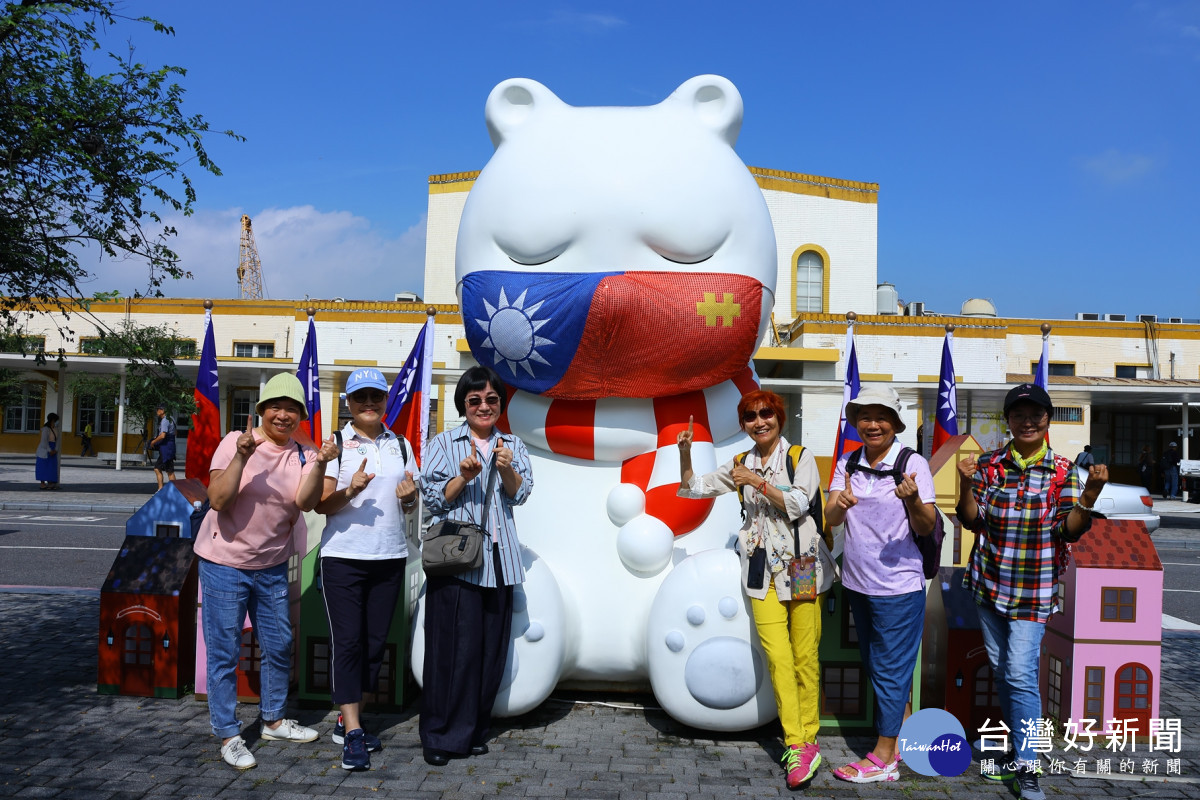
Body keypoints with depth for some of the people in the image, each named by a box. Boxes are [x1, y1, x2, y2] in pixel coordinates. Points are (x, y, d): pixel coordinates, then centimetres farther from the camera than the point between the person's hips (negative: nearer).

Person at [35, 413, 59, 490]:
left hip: (52, 450, 7)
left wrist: (55, 450, -6)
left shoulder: (55, 429, 8)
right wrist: (49, 450, -19)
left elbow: (57, 440, 7)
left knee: (52, 467, 5)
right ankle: (42, 484, 0)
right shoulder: (46, 429, -14)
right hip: (45, 449, -7)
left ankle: (50, 483, 8)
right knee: (43, 466, -3)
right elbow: (44, 440, -19)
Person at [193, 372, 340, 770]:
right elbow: (217, 501, -19)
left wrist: (320, 464, -30)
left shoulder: (302, 455, -1)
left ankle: (274, 720, 35)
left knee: (279, 646, 15)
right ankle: (229, 735, 18)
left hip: (272, 566, 5)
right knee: (224, 654, 3)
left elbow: (305, 503, -16)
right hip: (224, 563, -4)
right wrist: (242, 457, -29)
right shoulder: (236, 443, -11)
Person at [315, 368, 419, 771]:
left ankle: (346, 720, 21)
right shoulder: (336, 444, 1)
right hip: (343, 556, -4)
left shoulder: (401, 445, 12)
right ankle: (352, 734, 0)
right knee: (347, 640, -6)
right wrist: (350, 490, -22)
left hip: (389, 557, 4)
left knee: (375, 641, 7)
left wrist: (408, 498, -5)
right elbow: (320, 504, -3)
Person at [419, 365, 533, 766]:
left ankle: (474, 730, 20)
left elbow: (520, 494, 4)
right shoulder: (444, 444, 6)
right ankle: (442, 737, 7)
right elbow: (433, 498, -1)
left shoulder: (513, 446, 16)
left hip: (498, 557, 4)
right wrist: (464, 476, -16)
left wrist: (506, 469, -15)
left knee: (492, 647, 6)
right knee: (455, 646, -6)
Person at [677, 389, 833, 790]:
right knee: (778, 658, -6)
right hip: (763, 570, 3)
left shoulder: (800, 457, 2)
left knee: (805, 657, 2)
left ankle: (808, 739, 14)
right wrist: (685, 453, 1)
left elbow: (798, 504, -10)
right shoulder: (740, 464, 14)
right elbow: (693, 487, 15)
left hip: (802, 565, -2)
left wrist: (758, 483, -16)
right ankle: (797, 746, -1)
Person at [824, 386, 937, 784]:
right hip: (857, 584, 6)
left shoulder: (913, 464, -12)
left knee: (890, 671, 3)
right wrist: (840, 503, -31)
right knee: (874, 666, 19)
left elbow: (926, 528, -13)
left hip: (898, 588, -5)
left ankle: (884, 758, 16)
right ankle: (899, 740, 37)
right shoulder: (848, 463, 1)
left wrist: (913, 501, -34)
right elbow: (830, 518, -8)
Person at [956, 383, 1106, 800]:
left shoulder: (1062, 471, -5)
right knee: (1000, 669, 14)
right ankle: (1019, 745, 33)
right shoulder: (989, 465, 1)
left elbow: (1069, 531, -8)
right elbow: (972, 521, 1)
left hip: (1033, 589, -3)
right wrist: (967, 484, -16)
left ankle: (1027, 766, 1)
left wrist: (1090, 494, -24)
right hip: (989, 582, 4)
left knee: (1021, 673, -10)